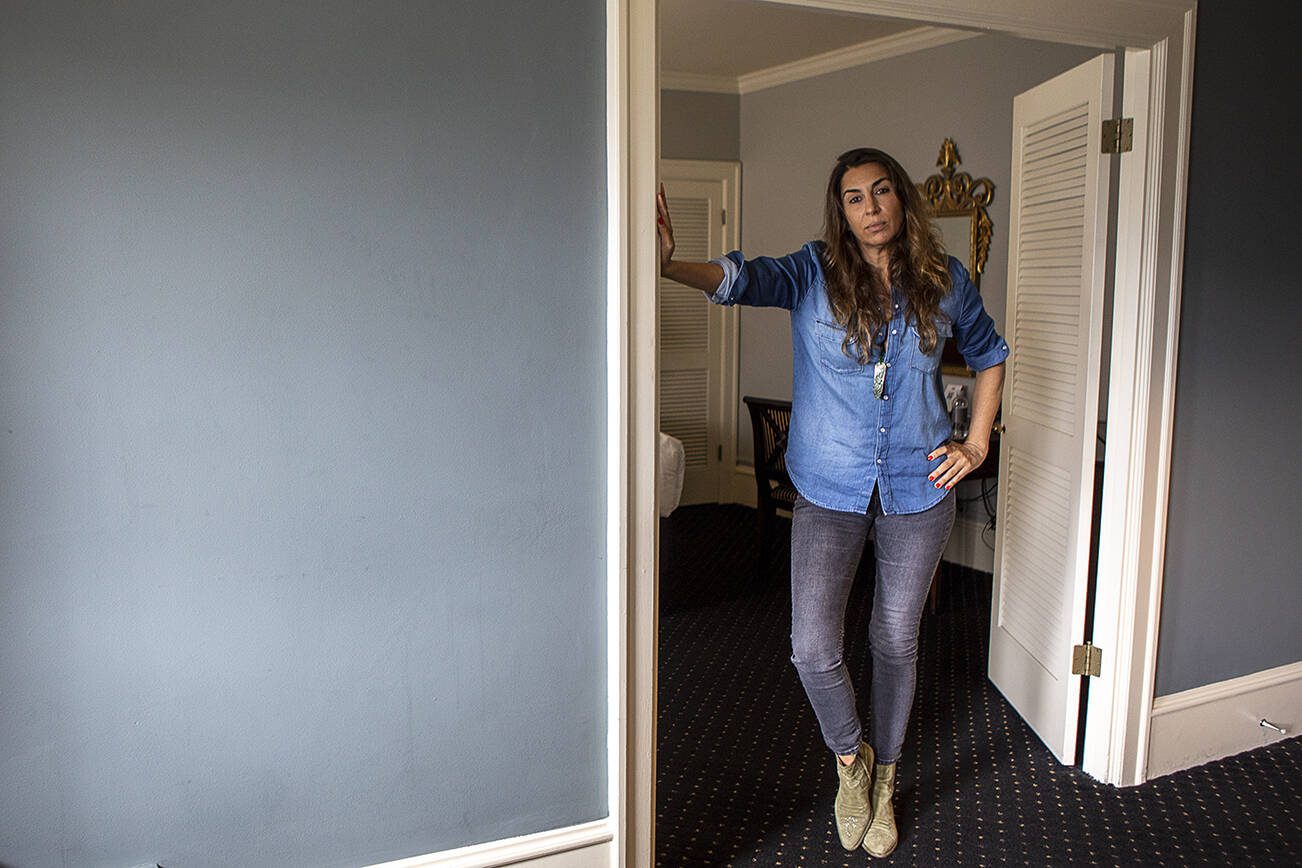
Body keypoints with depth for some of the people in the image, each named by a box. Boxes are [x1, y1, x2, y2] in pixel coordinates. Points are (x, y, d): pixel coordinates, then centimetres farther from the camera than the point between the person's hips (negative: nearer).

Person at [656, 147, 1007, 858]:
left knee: (896, 641, 12)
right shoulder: (814, 273, -7)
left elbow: (988, 356, 17)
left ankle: (884, 780, 36)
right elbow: (744, 278, -28)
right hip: (830, 491, -1)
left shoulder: (944, 280, 1)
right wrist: (671, 265, -49)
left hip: (917, 488, 2)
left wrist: (977, 443, 6)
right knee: (812, 648, -7)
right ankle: (851, 759, 25)